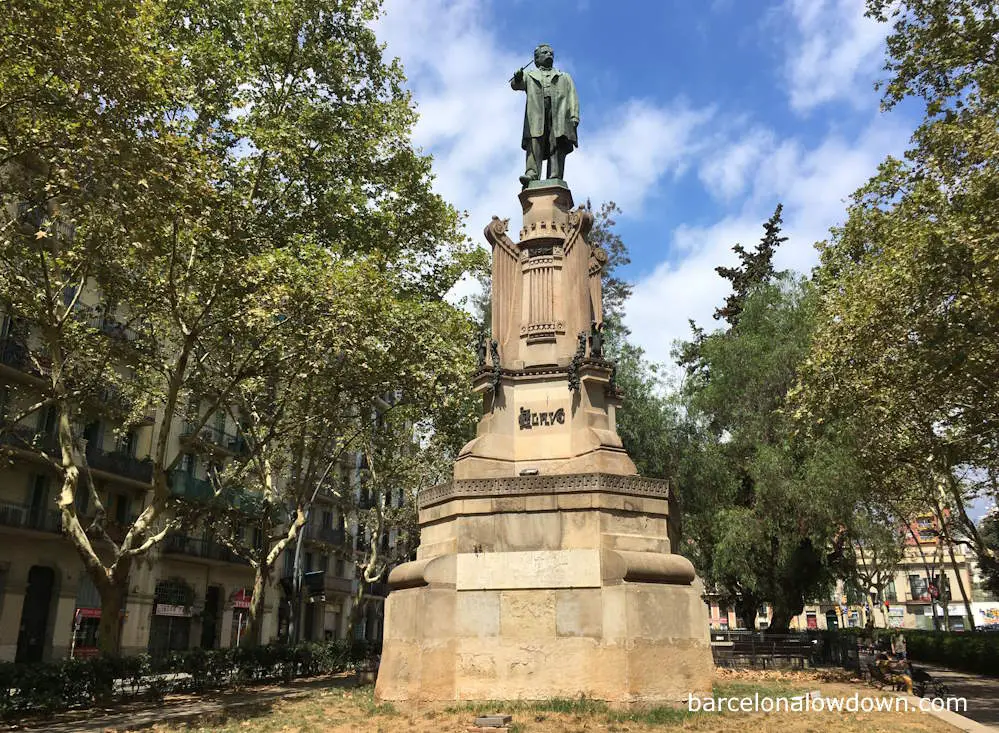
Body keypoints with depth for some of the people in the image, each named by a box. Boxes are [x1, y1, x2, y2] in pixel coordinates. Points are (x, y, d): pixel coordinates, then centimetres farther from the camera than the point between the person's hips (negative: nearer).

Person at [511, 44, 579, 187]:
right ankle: (531, 174, -38)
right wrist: (517, 78, -16)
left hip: (559, 116, 1)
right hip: (536, 116, -1)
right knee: (534, 143, -22)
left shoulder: (564, 77, 34)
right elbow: (516, 85, 9)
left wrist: (574, 117, 0)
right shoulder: (529, 75, 31)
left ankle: (555, 179, -29)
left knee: (557, 147, -17)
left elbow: (572, 98, 19)